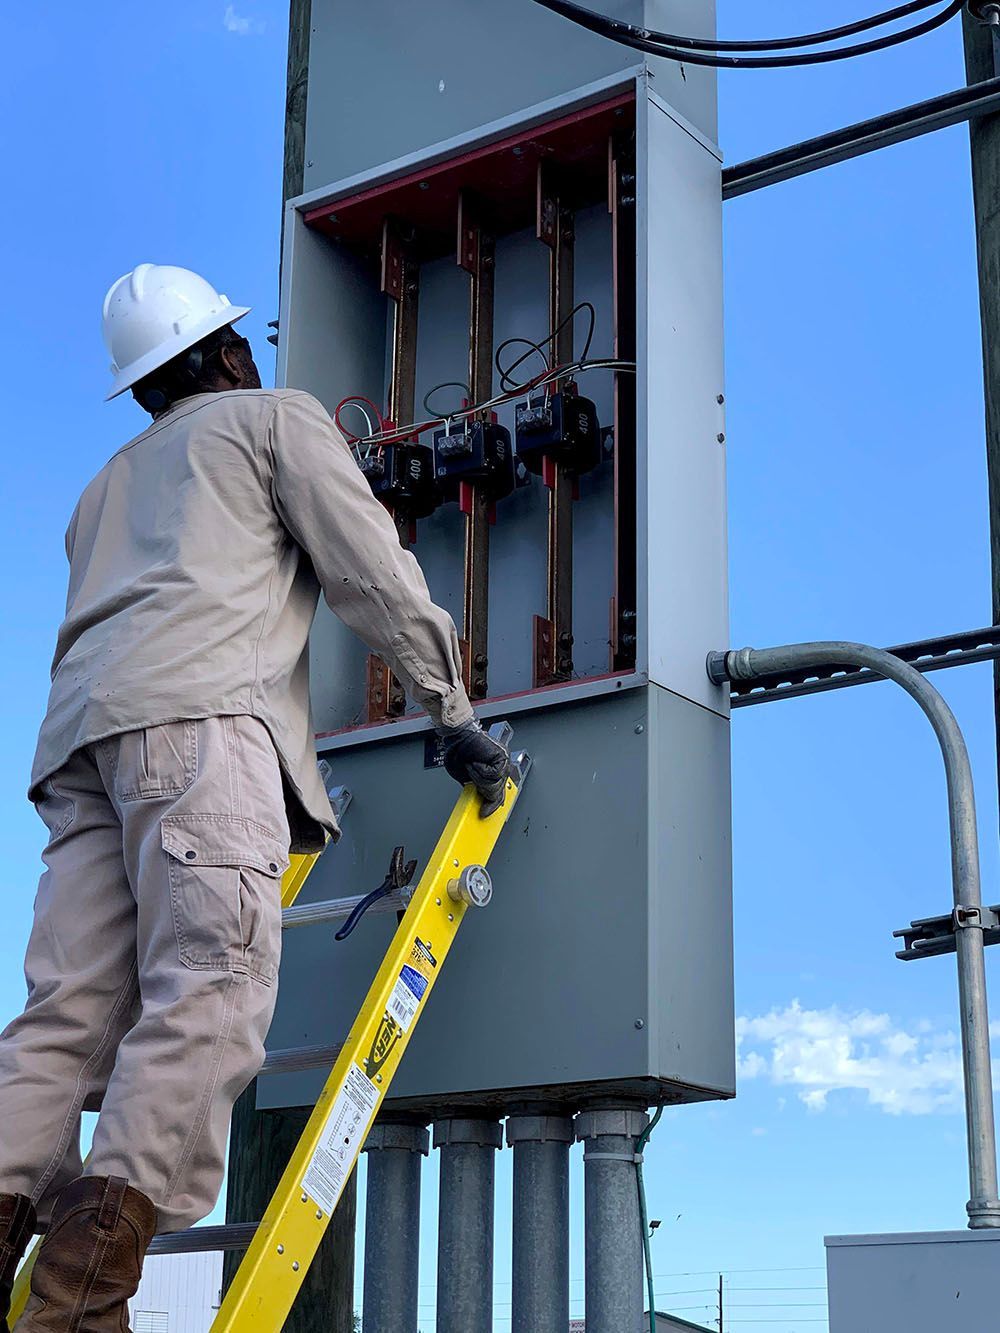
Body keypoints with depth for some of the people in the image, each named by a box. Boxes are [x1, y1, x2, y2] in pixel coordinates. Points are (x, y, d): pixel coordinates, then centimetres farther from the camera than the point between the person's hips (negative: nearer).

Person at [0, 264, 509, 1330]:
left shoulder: (107, 484, 38)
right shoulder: (276, 416, 19)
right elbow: (375, 573, 8)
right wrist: (454, 715, 11)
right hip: (199, 717, -7)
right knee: (209, 993, -19)